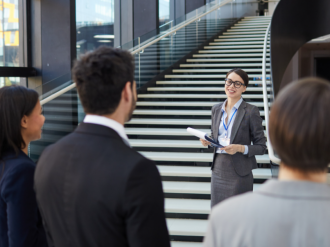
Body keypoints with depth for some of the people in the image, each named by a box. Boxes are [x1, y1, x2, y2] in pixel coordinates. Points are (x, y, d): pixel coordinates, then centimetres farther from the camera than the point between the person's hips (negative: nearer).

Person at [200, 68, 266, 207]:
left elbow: (261, 147, -5)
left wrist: (240, 148, -20)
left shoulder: (251, 111, -6)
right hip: (218, 170, 5)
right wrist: (208, 141, 0)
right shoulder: (216, 109, 10)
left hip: (239, 173, -5)